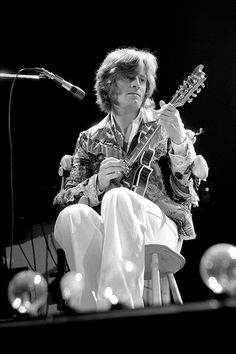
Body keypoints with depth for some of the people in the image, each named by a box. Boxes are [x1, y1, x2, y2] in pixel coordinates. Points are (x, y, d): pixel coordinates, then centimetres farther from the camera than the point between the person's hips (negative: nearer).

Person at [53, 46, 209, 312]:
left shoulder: (162, 128, 12)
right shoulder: (90, 139, 16)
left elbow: (186, 193, 2)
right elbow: (64, 199, 10)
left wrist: (178, 142, -14)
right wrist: (97, 183, -10)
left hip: (158, 228, -1)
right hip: (104, 235, 2)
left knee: (117, 197, -34)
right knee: (72, 216, -32)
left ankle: (119, 300, -45)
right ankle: (94, 306, -35)